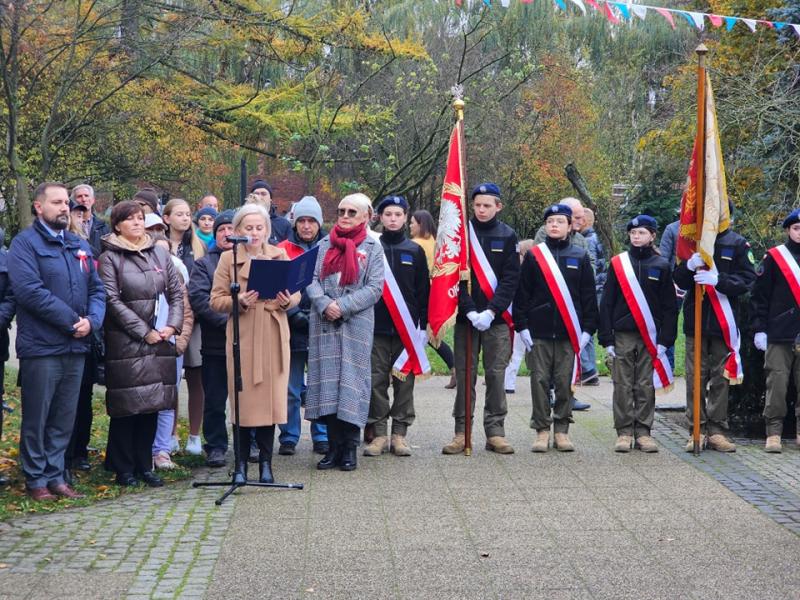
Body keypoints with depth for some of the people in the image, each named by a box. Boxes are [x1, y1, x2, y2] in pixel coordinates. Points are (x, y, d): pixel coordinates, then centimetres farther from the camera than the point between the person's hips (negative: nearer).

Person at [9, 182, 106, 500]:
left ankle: (55, 476, 21)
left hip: (76, 347, 6)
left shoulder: (80, 246, 15)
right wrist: (71, 320, -16)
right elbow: (30, 290, -18)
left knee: (64, 420, 12)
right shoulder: (25, 243, -6)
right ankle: (36, 479, 14)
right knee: (36, 419, 3)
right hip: (41, 346, -6)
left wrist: (91, 320, -8)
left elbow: (97, 290, 12)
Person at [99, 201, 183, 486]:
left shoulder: (160, 254, 12)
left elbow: (177, 293, 12)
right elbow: (113, 300, -8)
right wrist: (144, 332, -11)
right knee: (126, 405, -2)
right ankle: (123, 469, 7)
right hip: (125, 342, -4)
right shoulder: (110, 258, -2)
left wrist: (172, 325, -3)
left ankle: (144, 465, 15)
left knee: (152, 404, 6)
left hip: (159, 341, 4)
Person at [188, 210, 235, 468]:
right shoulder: (204, 264, 5)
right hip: (215, 344, -1)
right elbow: (198, 298, -8)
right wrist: (226, 320, -18)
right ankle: (216, 446, 16)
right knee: (215, 400, 5)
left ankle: (249, 442, 24)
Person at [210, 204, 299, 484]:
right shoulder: (228, 258, 5)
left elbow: (296, 293, 12)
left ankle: (265, 463, 11)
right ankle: (241, 463, 10)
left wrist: (288, 301, -10)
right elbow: (216, 300, 1)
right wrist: (239, 301, -17)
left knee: (270, 398, 1)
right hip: (242, 337, -1)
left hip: (274, 336, 2)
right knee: (243, 400, -1)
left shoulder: (279, 255, 11)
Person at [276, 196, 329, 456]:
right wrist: (294, 313, -13)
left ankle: (322, 437, 15)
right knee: (291, 389, 6)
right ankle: (288, 437, 16)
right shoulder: (282, 250, 3)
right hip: (292, 328, -1)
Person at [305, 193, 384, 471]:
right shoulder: (325, 244, 14)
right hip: (324, 324, 3)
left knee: (351, 379, -3)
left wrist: (343, 306, -13)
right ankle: (334, 446, 9)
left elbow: (375, 287, -5)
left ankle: (349, 447, 5)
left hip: (356, 324, -3)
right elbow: (312, 279, 6)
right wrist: (324, 304, -12)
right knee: (327, 379, 2)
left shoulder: (372, 247, 4)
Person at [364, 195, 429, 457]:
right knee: (376, 382, 0)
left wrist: (423, 325, 2)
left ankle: (399, 434, 9)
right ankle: (379, 434, 8)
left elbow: (423, 290, 8)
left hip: (407, 328, 1)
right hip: (375, 327, -1)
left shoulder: (415, 251, 8)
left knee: (404, 381, 2)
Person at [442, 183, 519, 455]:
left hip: (496, 318, 0)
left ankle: (495, 431, 10)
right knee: (465, 375, 3)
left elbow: (510, 279, -2)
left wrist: (491, 311, -13)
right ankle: (461, 431, 9)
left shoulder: (507, 236, 4)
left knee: (496, 374, 3)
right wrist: (470, 311, -13)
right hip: (466, 317, 0)